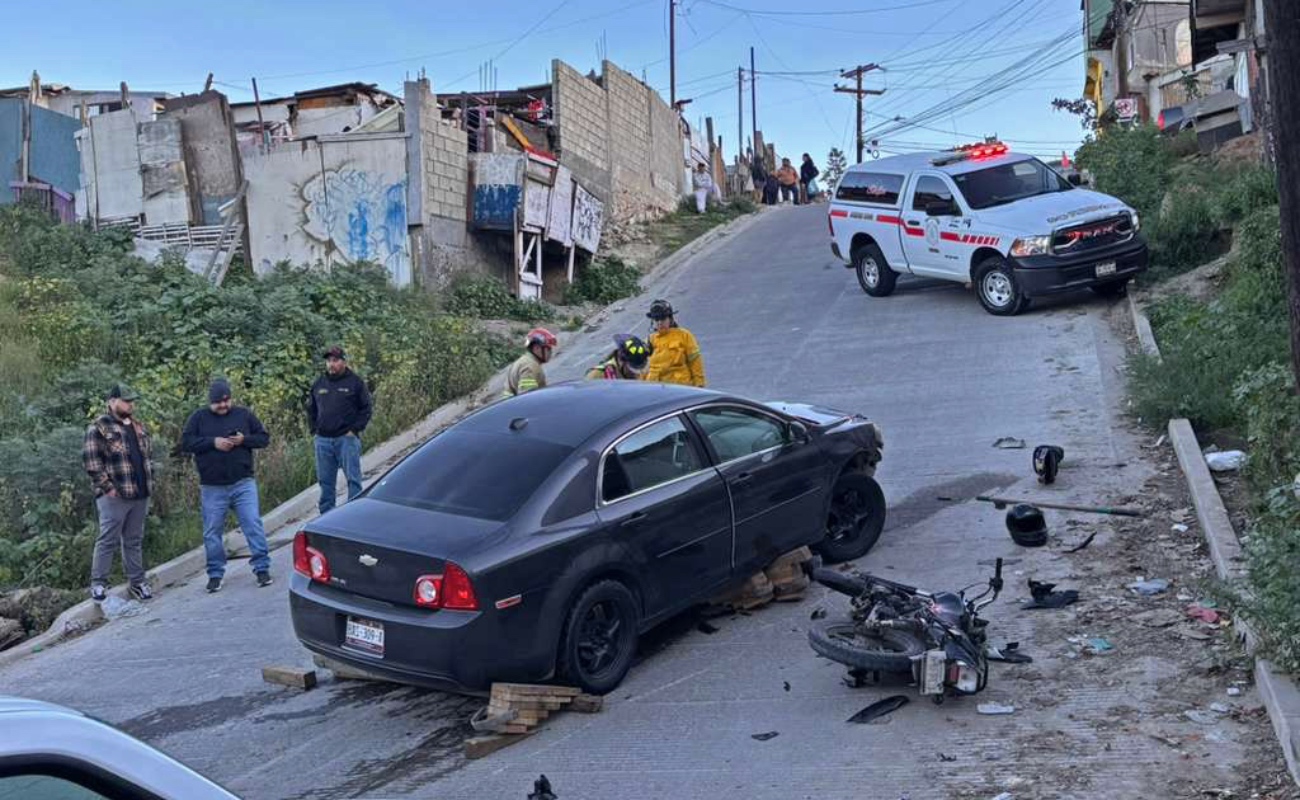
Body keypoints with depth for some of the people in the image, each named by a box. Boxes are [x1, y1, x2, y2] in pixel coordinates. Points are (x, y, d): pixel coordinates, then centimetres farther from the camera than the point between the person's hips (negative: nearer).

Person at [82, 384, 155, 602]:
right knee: (108, 540, -3)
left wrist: (149, 483, 14)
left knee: (134, 541, 13)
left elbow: (149, 455, 24)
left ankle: (137, 581, 19)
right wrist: (107, 487, -15)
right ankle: (98, 584, 4)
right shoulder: (99, 428, -7)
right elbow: (90, 461, -13)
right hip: (115, 496, -6)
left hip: (140, 495, 7)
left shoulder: (138, 427, 16)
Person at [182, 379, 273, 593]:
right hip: (212, 488, 0)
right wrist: (213, 442, -16)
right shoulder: (199, 418, 4)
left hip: (243, 484, 0)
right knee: (212, 532, 8)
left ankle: (262, 568, 4)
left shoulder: (244, 414, 6)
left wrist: (244, 440, -13)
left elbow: (264, 438, 6)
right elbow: (185, 442, -4)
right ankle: (215, 574, 19)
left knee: (253, 525, -4)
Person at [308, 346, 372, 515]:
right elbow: (311, 409, 23)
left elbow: (366, 409, -1)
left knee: (353, 478, -5)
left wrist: (355, 429, -8)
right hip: (323, 440, 4)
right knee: (325, 480, 9)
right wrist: (314, 429, 11)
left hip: (347, 439, -4)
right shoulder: (319, 384, 13)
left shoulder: (355, 382, 0)